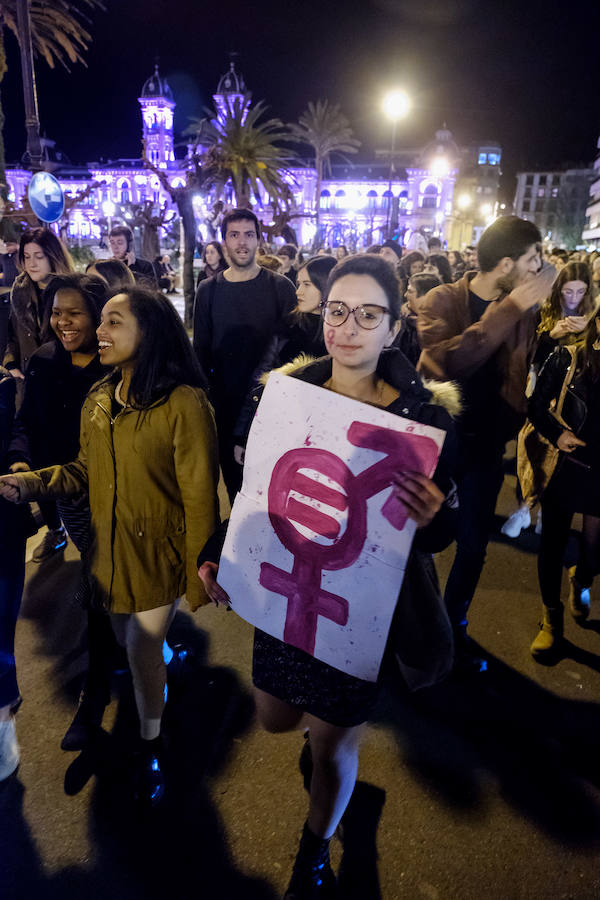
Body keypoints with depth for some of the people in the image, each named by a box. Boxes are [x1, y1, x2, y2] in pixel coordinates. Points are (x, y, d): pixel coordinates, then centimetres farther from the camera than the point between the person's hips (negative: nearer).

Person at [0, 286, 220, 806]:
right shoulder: (97, 402, 2)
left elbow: (200, 498, -19)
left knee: (143, 650, 5)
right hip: (108, 552, 6)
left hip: (157, 556, -6)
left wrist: (199, 578, -16)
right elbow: (86, 472, 10)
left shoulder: (184, 404, -20)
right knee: (132, 647, 20)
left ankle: (151, 746, 32)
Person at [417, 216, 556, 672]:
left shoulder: (524, 309, 0)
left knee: (473, 544, 12)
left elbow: (523, 377, 6)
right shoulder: (442, 300, -13)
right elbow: (448, 361, -31)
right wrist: (510, 308, -30)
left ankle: (454, 625, 33)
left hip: (486, 445, 3)